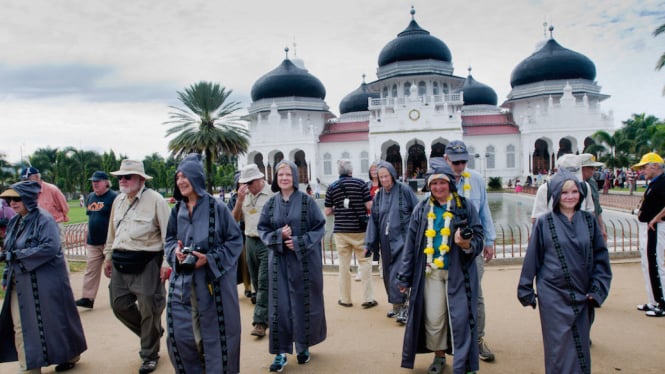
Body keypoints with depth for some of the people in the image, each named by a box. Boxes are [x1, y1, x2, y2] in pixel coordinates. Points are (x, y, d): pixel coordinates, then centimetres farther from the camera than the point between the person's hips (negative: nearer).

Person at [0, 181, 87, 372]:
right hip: (20, 282, 7)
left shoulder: (43, 219, -13)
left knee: (53, 321, 6)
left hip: (44, 282, -7)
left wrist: (16, 255, -23)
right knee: (21, 327, 4)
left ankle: (69, 355, 28)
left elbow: (50, 247, -24)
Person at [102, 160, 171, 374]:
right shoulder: (118, 200, 12)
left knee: (148, 311, 2)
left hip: (146, 263, -7)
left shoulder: (155, 200, -11)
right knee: (119, 305, 12)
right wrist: (108, 256, 22)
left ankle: (150, 355, 22)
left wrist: (167, 262, -16)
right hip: (121, 263, 7)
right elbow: (112, 231, 21)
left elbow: (167, 233, -13)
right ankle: (151, 335, 36)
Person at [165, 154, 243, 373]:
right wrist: (175, 251, -8)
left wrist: (210, 258, -16)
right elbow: (169, 240, 15)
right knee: (180, 334, 8)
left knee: (214, 334, 4)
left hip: (213, 281, -4)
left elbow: (235, 240, -6)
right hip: (182, 282, 5)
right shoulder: (177, 210, 7)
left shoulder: (217, 207, -8)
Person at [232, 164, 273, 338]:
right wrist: (239, 200, -5)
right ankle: (266, 315, 28)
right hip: (250, 241, 7)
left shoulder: (271, 194, -11)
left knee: (264, 284, -6)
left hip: (267, 242, -6)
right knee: (257, 283, 13)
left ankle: (260, 322, -3)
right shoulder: (244, 195, 9)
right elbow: (236, 219, 8)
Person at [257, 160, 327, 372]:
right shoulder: (271, 203, 4)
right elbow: (262, 229, 6)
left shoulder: (306, 201, -4)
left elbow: (319, 227, -4)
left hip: (304, 260, -2)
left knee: (303, 303, 7)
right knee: (280, 305, 2)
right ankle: (281, 352, 11)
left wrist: (300, 242, -17)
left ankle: (303, 346, 27)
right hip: (279, 261, 2)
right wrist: (278, 235, -14)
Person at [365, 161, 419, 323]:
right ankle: (397, 305, 24)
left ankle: (401, 307, 2)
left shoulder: (404, 190, -7)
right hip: (385, 241, 5)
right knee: (388, 274, 10)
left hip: (402, 239, -5)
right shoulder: (378, 196, 8)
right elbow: (373, 219, 8)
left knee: (398, 273, -11)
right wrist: (369, 243, 3)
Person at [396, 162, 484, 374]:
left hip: (458, 273, -2)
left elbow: (478, 237, 1)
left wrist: (467, 244, -24)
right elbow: (411, 243, 6)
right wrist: (404, 276, 5)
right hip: (430, 272, 2)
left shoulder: (465, 207, -1)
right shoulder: (421, 210, 5)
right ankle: (439, 356, 29)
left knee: (460, 317, -3)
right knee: (433, 319, 6)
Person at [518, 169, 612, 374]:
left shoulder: (589, 220, 3)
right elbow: (532, 258, -1)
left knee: (581, 347, 12)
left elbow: (601, 256, 6)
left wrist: (598, 289, -1)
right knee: (560, 349, 2)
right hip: (554, 296, -3)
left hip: (582, 296, 3)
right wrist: (526, 291, 1)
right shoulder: (544, 222, -5)